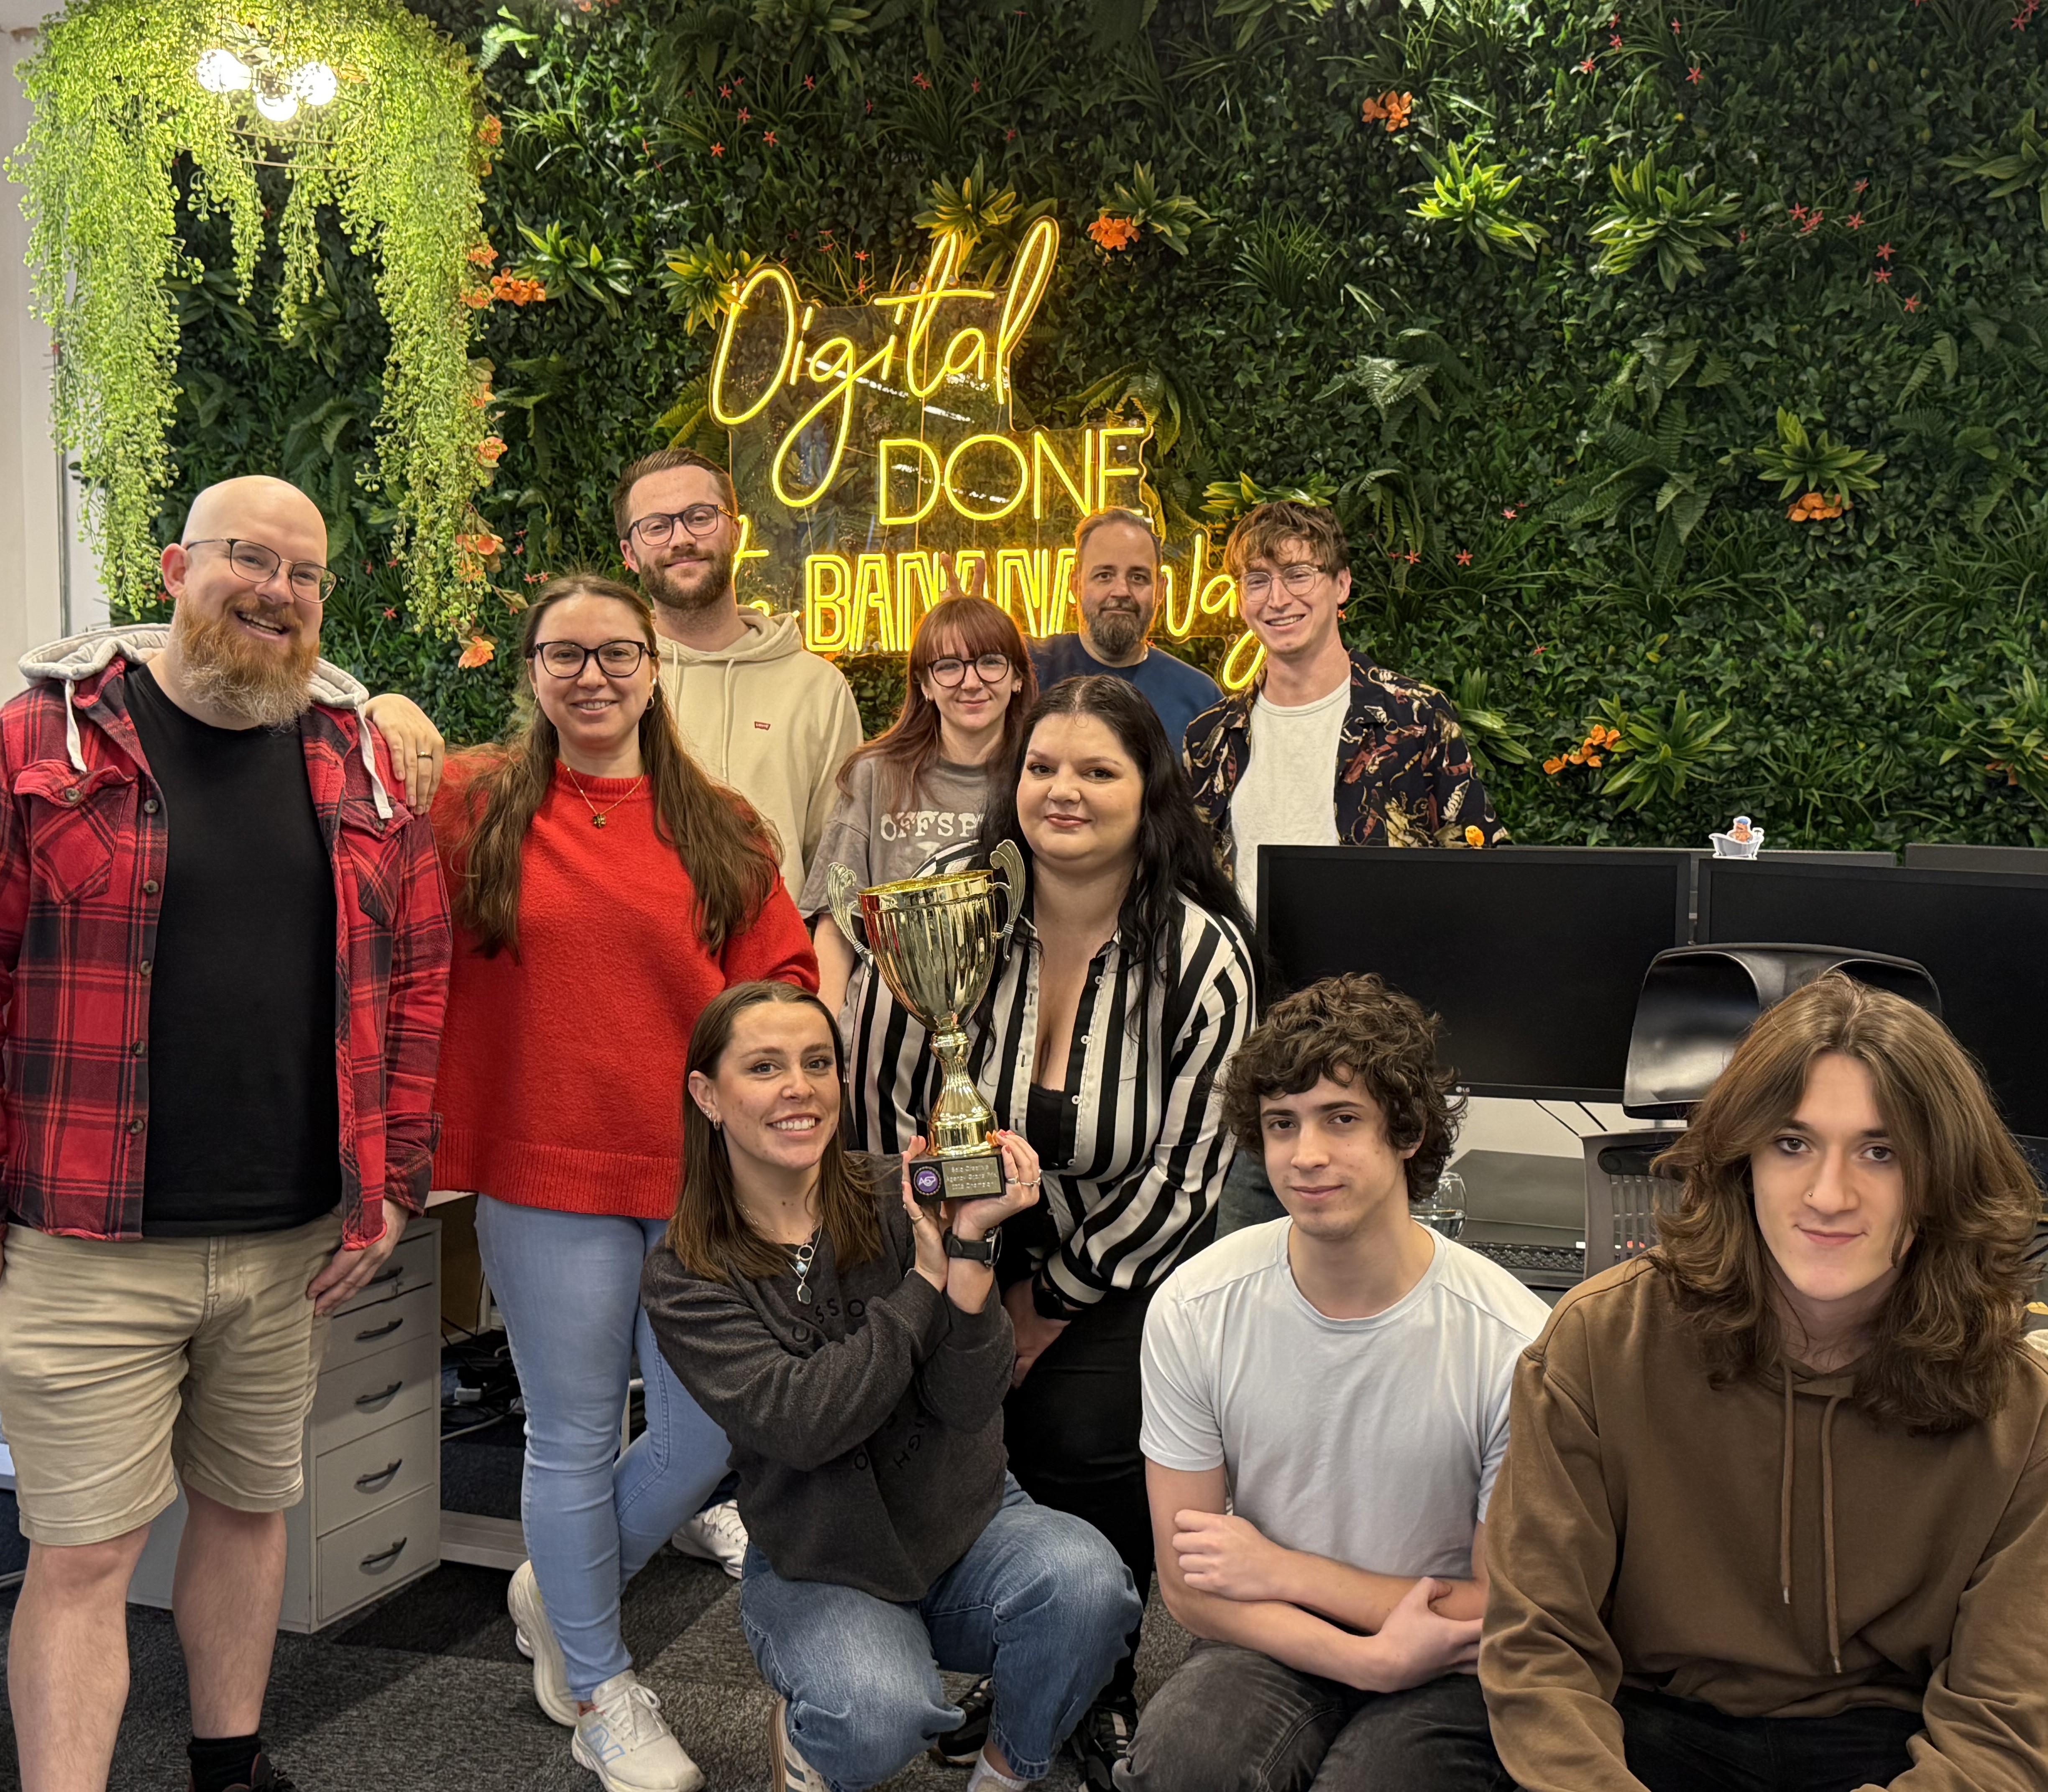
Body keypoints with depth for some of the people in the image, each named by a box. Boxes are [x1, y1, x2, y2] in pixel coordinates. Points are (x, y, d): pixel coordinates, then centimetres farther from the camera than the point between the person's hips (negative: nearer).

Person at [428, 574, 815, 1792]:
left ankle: (562, 1594, 35)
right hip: (548, 1181, -2)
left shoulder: (722, 830, 5)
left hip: (703, 1178, 3)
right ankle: (604, 1694, 30)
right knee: (575, 1440, 9)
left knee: (711, 1434, 6)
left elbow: (782, 981, 5)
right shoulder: (476, 805, 0)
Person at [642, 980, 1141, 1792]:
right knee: (878, 1718, -32)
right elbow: (799, 1424, -22)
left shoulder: (897, 1202, -7)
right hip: (817, 1569, -2)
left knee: (1083, 1581, -29)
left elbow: (971, 1403, -12)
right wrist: (926, 1276, -20)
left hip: (968, 1524, 2)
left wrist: (971, 1245, -25)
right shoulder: (683, 1279, -8)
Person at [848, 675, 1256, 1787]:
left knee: (1089, 1443, -17)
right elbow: (883, 1098, -6)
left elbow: (1185, 1169, -9)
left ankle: (1099, 1694, 13)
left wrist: (1052, 1302, -7)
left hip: (1117, 1270, -1)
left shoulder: (1201, 953, -13)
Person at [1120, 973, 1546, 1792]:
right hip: (1268, 1644, 2)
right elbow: (1189, 1584, -3)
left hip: (1454, 1674, -1)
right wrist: (1369, 1657, -18)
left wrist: (1284, 1570, -9)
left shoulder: (1512, 1342, -16)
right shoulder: (1193, 1311, -8)